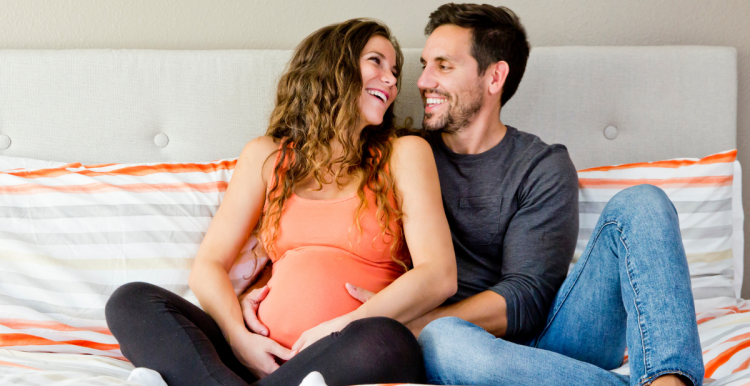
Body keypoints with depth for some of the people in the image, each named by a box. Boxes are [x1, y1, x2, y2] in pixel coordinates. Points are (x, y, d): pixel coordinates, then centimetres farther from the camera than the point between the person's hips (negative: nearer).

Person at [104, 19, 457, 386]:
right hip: (266, 355, 3)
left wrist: (343, 327, -13)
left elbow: (439, 276, -2)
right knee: (131, 301, -15)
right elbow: (208, 265, 10)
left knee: (385, 342, -38)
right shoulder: (266, 156, 18)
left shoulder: (403, 155, 11)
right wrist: (240, 338, -10)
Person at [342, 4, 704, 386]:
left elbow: (525, 300, -6)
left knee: (641, 204, -15)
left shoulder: (543, 167, 6)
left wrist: (404, 322, -17)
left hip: (550, 339, 1)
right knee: (441, 339, -38)